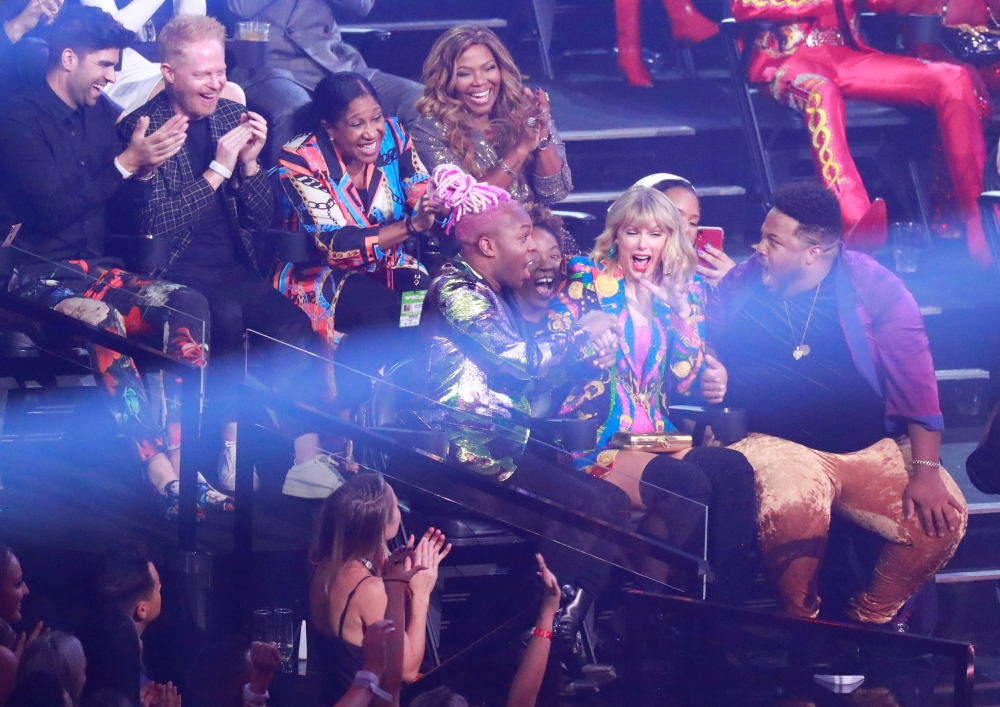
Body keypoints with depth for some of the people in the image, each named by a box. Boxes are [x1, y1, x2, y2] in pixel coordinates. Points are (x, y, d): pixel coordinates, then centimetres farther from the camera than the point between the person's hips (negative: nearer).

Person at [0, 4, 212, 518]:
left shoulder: (99, 114, 11)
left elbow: (127, 201, 15)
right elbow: (54, 211, -19)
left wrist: (148, 162, -6)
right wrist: (126, 163, -20)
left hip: (93, 266, 7)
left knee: (188, 306, -20)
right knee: (103, 321, -37)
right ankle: (161, 473, -43)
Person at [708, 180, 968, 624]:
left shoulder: (872, 287, -3)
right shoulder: (740, 285, 4)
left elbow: (915, 381, -5)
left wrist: (926, 470, -14)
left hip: (873, 449, 1)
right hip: (777, 446, -1)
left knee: (941, 519, -23)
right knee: (793, 507, -37)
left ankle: (870, 619, 2)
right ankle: (800, 622, -10)